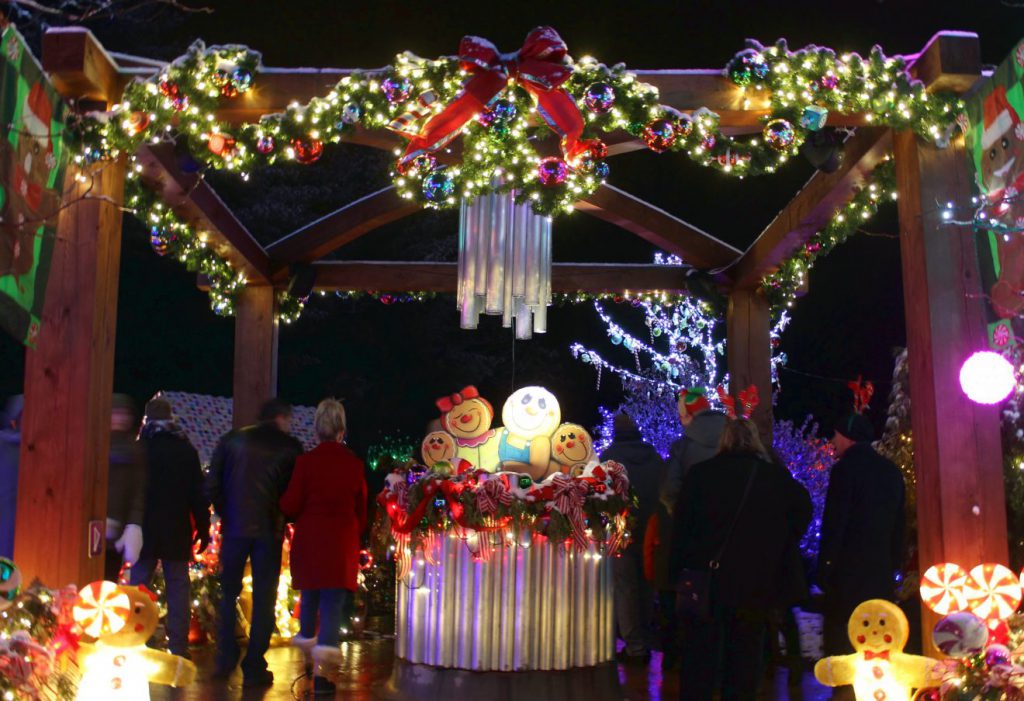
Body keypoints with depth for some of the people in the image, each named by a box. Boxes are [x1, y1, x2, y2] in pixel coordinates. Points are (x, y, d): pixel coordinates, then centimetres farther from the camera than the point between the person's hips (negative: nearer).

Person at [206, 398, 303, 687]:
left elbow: (212, 484, 2)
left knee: (229, 593, 16)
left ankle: (225, 660, 18)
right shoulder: (290, 447, -1)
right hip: (269, 530, -2)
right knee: (264, 598, 5)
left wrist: (224, 513, 14)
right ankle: (254, 668, 5)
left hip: (234, 526, 2)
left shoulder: (232, 439, 5)